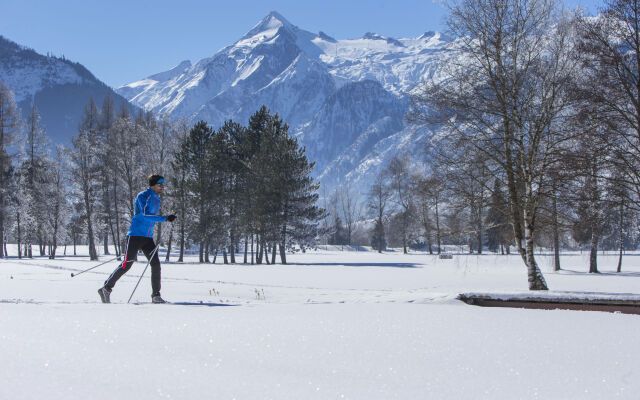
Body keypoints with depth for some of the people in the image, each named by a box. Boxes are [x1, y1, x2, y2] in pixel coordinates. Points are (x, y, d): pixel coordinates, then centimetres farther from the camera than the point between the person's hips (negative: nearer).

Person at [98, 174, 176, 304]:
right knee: (127, 265, -8)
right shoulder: (142, 196, -10)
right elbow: (146, 215, -22)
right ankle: (106, 289, 3)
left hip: (148, 237, 8)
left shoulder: (157, 199, 16)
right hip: (135, 235, -8)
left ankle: (156, 295, 2)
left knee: (156, 264, -2)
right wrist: (165, 218, -26)